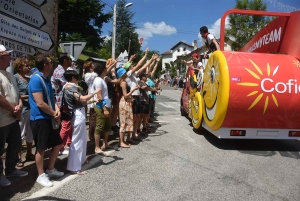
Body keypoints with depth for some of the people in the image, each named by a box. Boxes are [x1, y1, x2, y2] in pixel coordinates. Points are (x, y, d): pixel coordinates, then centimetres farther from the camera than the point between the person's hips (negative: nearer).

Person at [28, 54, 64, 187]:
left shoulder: (46, 79, 11)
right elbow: (40, 103, -22)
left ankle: (50, 169, 32)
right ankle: (41, 175, 19)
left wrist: (57, 108, -3)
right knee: (41, 148, 2)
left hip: (49, 118, 9)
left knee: (58, 144, 15)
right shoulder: (36, 79, -17)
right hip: (39, 119, -9)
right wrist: (55, 113, -10)